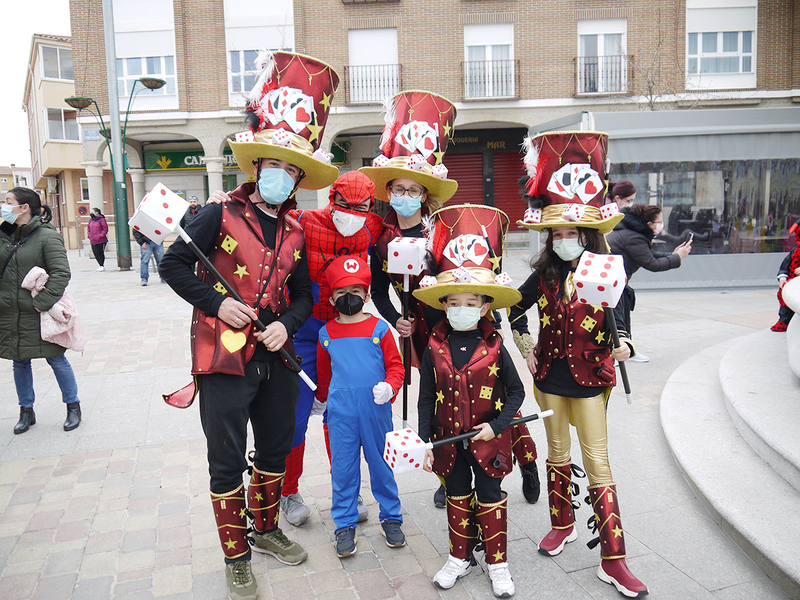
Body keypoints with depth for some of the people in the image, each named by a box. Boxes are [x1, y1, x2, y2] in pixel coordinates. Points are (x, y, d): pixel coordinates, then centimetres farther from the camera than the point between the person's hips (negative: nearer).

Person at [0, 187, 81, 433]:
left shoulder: (47, 236, -11)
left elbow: (61, 273, -17)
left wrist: (43, 302, -20)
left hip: (39, 315, -6)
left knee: (56, 360, 4)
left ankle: (73, 407, 19)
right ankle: (26, 411, 28)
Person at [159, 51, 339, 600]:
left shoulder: (295, 233, 7)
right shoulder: (221, 216, -7)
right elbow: (174, 265, -6)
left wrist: (287, 324, -7)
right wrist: (218, 303, -16)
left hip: (277, 359, 5)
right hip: (225, 356, -5)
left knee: (275, 452, 19)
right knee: (228, 465, 5)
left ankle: (267, 530, 42)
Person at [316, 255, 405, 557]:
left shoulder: (379, 328, -3)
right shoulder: (326, 334, 4)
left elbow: (395, 364, 1)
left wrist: (389, 386, -17)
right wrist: (324, 397, 27)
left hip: (376, 410, -1)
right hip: (341, 412, 2)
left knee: (381, 464, 10)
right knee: (343, 468, 8)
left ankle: (391, 518, 28)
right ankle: (345, 525, 24)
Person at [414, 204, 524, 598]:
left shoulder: (494, 347, -12)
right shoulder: (435, 348, -8)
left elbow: (516, 393, -4)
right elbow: (426, 398, -2)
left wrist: (496, 425, -15)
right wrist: (425, 440, -4)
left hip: (487, 439, -2)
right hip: (449, 440, 2)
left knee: (490, 498, 13)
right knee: (457, 497, 18)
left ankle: (497, 563, 31)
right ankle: (460, 557, 37)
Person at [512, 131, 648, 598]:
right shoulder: (544, 275, -3)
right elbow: (515, 310, 12)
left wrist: (623, 345, -25)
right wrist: (526, 348, 6)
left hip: (590, 378, -3)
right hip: (551, 376, 3)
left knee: (598, 463, 0)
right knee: (558, 454, 17)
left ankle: (613, 559, 10)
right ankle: (563, 525, 39)